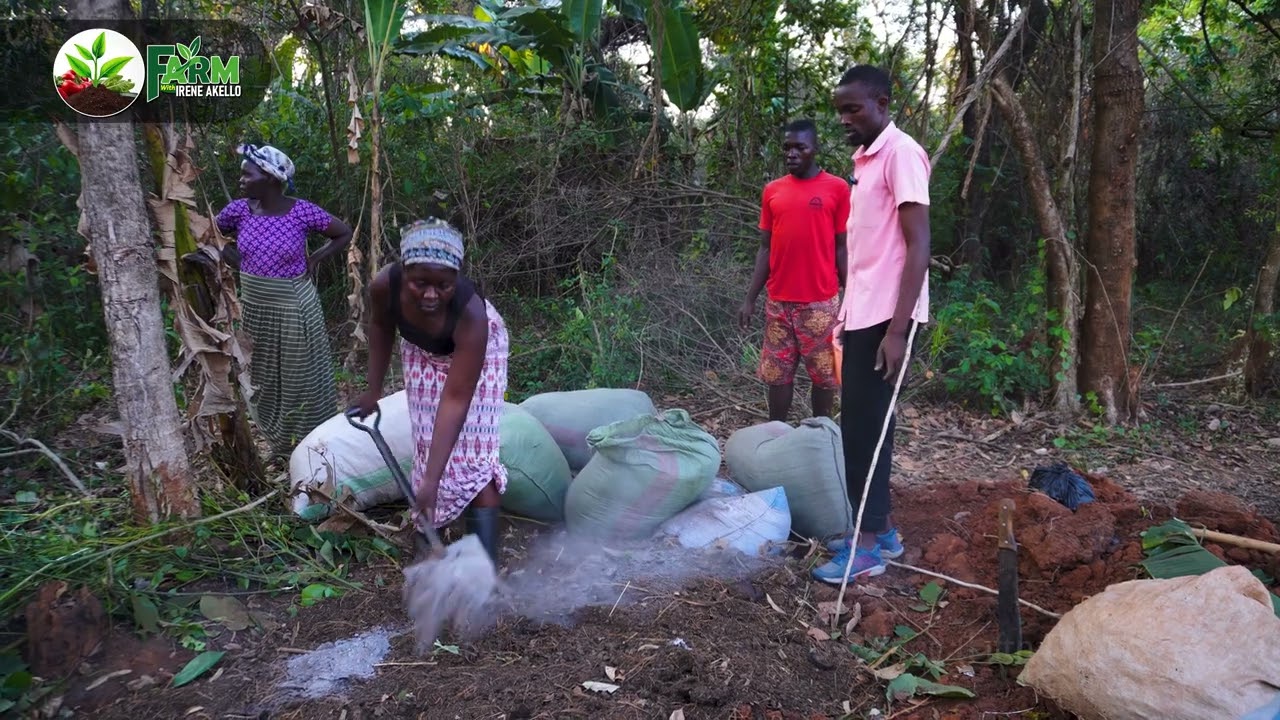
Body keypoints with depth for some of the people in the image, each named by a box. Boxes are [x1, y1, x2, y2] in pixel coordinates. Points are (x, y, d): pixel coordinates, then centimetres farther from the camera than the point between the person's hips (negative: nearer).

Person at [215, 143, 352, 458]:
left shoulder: (302, 212, -16)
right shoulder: (239, 210, -7)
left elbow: (344, 233, -2)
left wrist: (315, 259, -10)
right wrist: (240, 264, 1)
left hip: (294, 309, -4)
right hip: (254, 308, 4)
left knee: (302, 377, 9)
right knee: (264, 378, 16)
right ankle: (279, 442, 35)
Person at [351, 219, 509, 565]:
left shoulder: (471, 313, -43)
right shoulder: (385, 285, -33)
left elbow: (455, 400, -40)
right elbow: (380, 327, -6)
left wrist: (431, 479, -42)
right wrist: (373, 389, -1)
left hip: (475, 351, -4)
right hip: (422, 353, 4)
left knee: (473, 452, -13)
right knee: (430, 444, 3)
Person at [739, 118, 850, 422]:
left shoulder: (837, 188, -3)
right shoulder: (772, 191, 7)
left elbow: (843, 247, -1)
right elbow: (765, 248, 10)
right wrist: (750, 298, 6)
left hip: (821, 302, -3)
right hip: (778, 302, 3)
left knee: (824, 374, 6)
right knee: (777, 374, 8)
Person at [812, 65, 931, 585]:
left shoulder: (901, 153, -11)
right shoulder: (865, 159, 17)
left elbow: (918, 246, -17)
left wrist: (897, 328, -22)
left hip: (883, 317, -9)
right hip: (861, 314, 9)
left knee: (865, 426, -4)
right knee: (862, 424, 12)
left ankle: (870, 544, 6)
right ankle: (880, 530, 23)